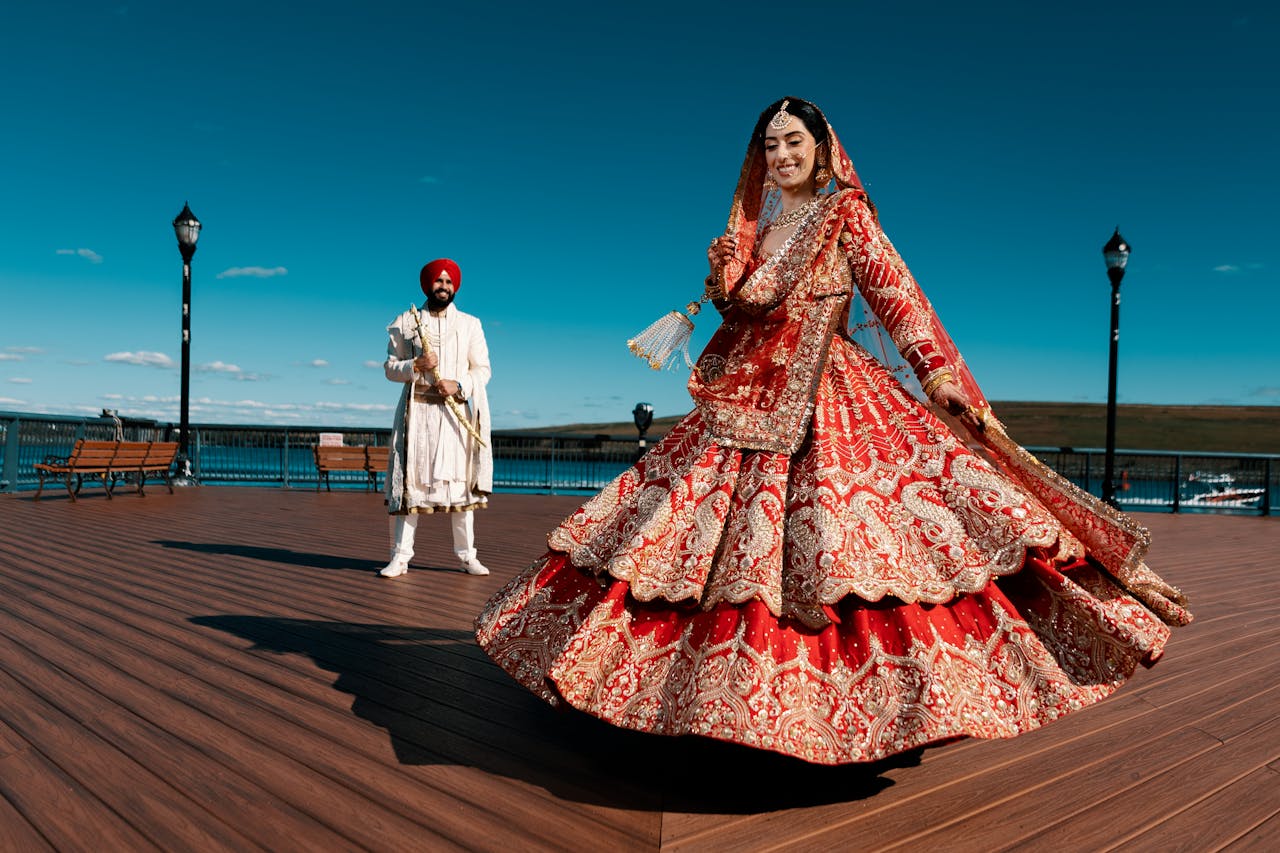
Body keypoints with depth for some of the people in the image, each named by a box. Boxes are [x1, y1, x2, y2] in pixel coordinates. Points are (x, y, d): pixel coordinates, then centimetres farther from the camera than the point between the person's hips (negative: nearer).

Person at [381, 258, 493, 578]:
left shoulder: (470, 324, 10)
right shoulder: (405, 323, 9)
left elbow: (482, 369, 5)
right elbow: (390, 368, 7)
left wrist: (459, 385, -13)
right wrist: (416, 365, -13)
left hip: (456, 411, 0)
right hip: (417, 409, 0)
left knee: (460, 482, 1)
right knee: (410, 481, -4)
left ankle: (466, 555, 9)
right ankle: (400, 557, 0)